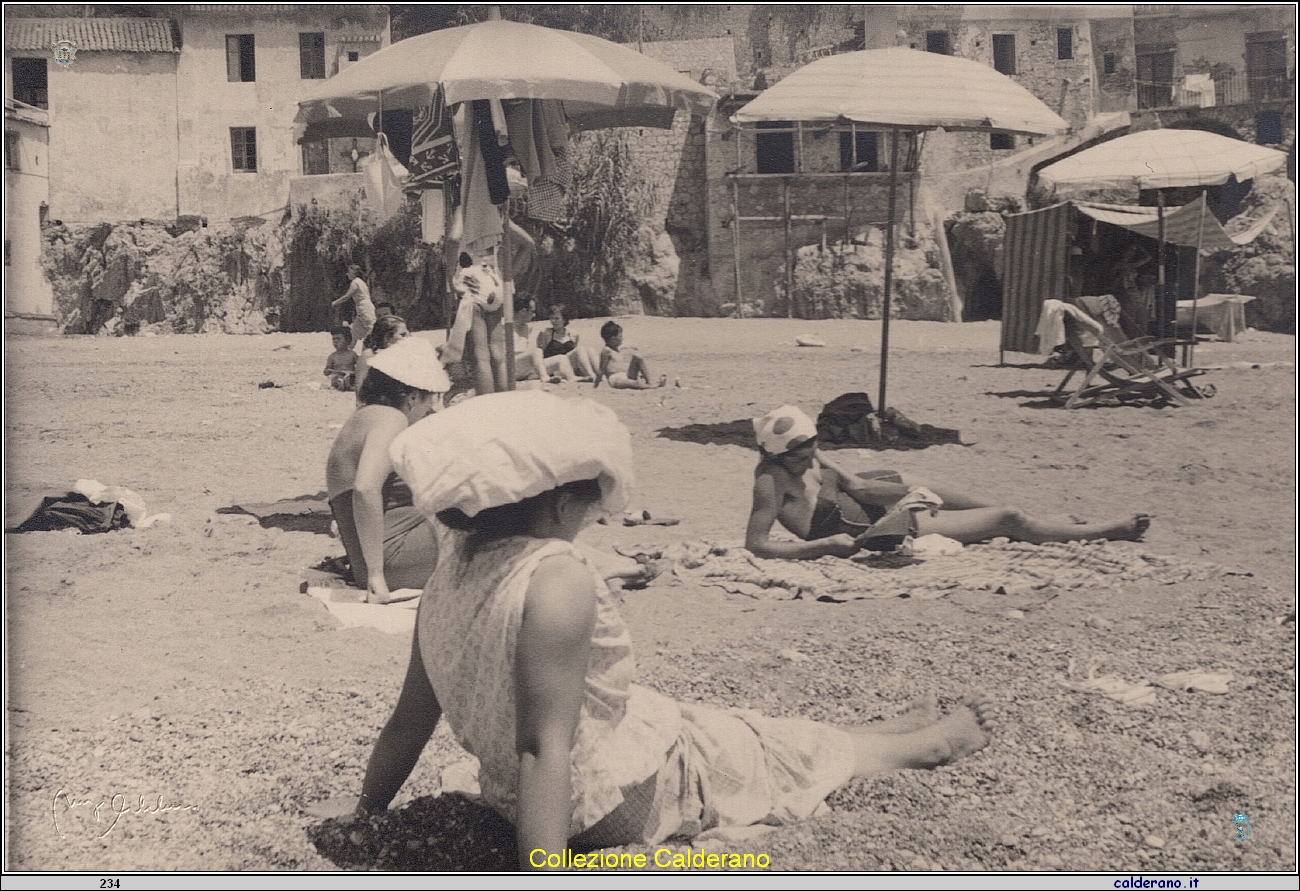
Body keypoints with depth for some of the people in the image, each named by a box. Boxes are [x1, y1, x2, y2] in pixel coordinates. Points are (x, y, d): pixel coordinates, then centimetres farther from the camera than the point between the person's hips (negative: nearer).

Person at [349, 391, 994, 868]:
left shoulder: (451, 572, -5)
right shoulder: (558, 579, -30)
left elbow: (410, 718, 1)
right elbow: (544, 747, -34)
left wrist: (367, 815, 13)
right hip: (617, 796, -8)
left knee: (728, 727, 27)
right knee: (793, 750, 15)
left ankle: (889, 732, 47)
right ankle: (928, 743, 41)